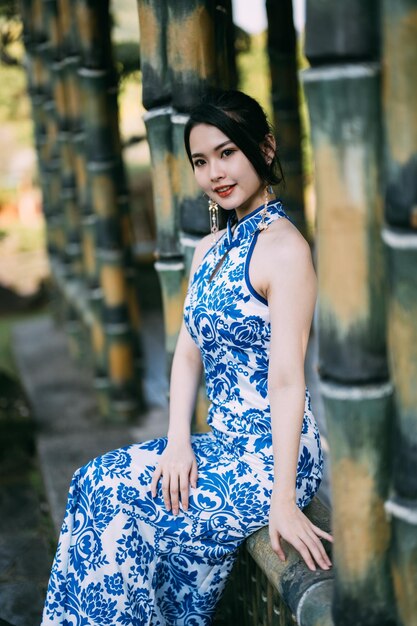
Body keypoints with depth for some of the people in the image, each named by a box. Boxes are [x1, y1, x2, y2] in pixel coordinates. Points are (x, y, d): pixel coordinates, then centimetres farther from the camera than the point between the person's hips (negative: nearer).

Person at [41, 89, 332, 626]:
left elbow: (286, 378, -21)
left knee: (113, 498, -11)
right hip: (224, 443, 8)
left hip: (271, 455, -8)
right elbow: (189, 352, 10)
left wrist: (284, 501, -22)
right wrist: (178, 442, -5)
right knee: (95, 484, -6)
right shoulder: (209, 249, 12)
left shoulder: (283, 247, -16)